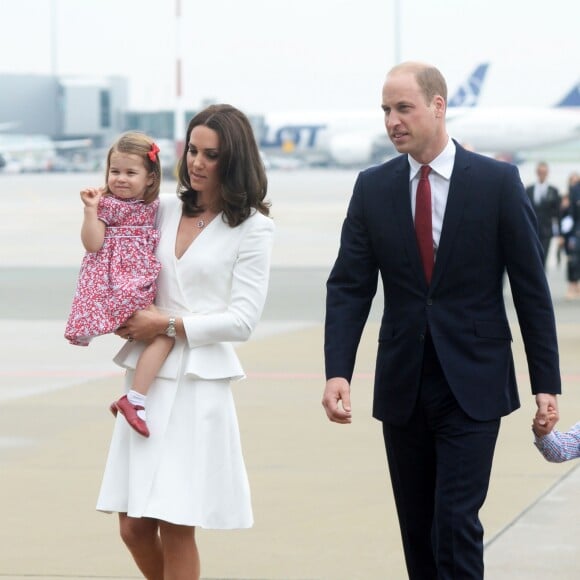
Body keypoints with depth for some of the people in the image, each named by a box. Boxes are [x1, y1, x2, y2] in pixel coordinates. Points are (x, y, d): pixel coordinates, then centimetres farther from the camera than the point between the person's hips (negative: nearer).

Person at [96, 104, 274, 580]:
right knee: (134, 525, 4)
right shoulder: (165, 210, 11)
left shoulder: (253, 228, -2)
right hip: (147, 376, 5)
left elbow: (242, 320, -7)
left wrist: (169, 324, -11)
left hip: (198, 383, -5)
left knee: (176, 528, -5)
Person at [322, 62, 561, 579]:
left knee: (455, 521, -11)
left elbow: (531, 286, -2)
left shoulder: (497, 182, -4)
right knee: (417, 530, 10)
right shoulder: (372, 187, 4)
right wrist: (337, 372, -13)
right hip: (403, 387, 4)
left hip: (472, 386, -4)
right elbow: (349, 287, 0)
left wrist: (546, 382, -3)